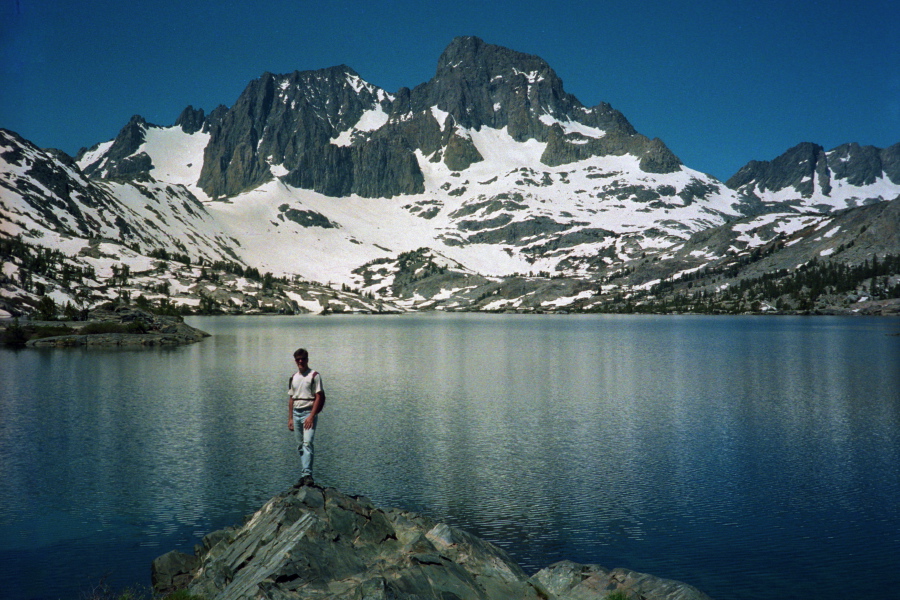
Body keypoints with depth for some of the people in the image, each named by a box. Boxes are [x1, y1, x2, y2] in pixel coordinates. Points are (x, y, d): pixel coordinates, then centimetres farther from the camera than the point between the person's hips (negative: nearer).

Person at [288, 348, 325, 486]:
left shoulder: (314, 375, -4)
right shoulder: (293, 378, 14)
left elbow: (318, 397, -9)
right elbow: (291, 399, 17)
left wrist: (311, 416, -17)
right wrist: (290, 418, 12)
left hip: (309, 412, -6)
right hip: (296, 413, 6)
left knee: (307, 443, -18)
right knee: (300, 446, 8)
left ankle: (307, 475, -22)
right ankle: (303, 476, 14)